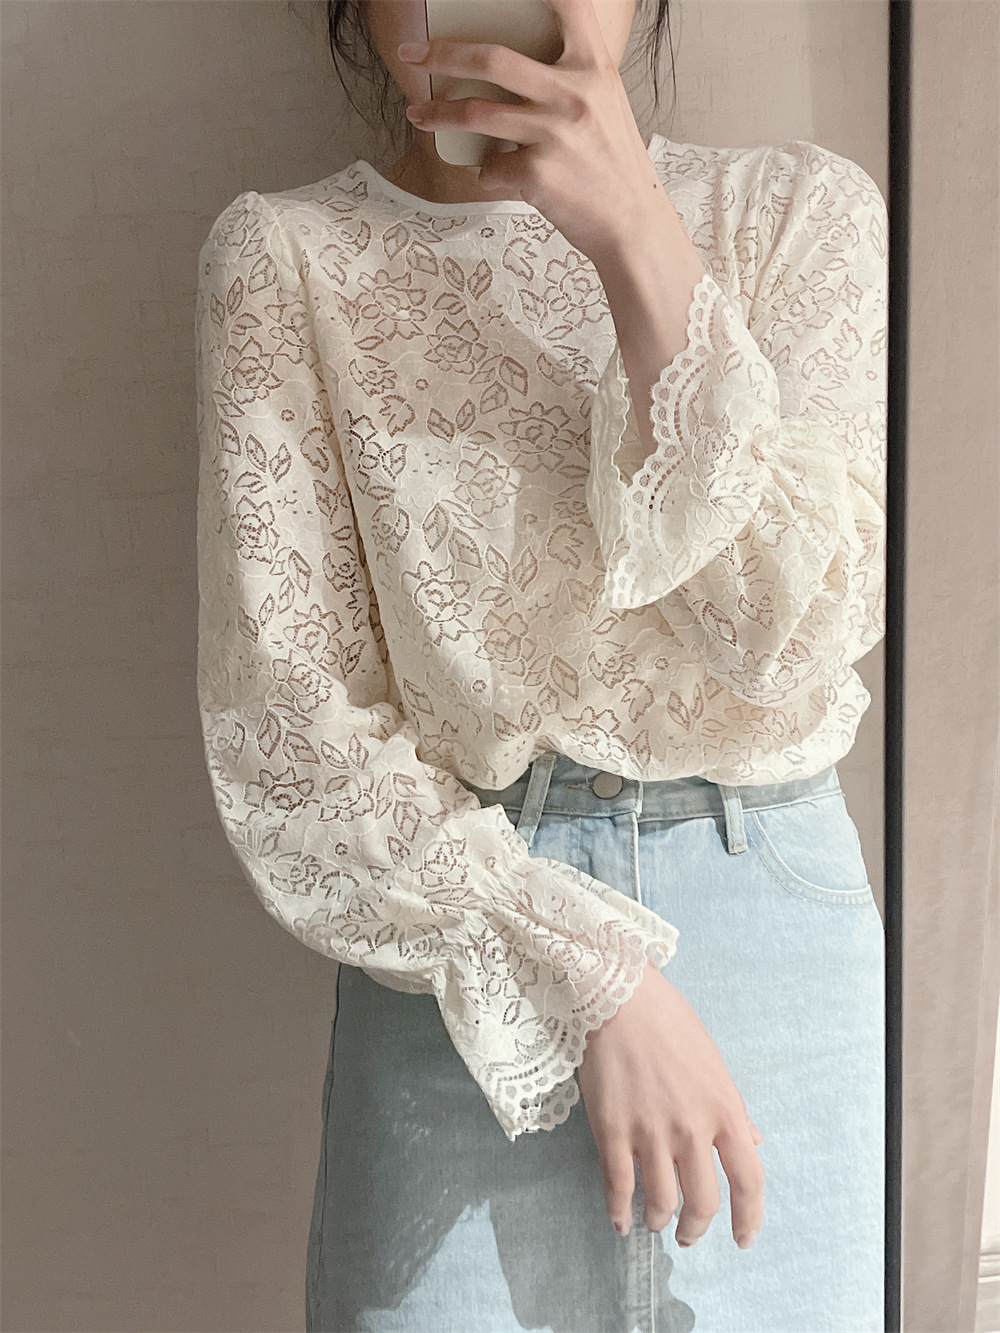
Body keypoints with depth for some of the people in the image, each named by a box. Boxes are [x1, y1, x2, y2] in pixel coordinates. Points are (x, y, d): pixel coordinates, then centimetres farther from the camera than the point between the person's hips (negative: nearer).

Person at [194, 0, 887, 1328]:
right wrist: (592, 979, -15)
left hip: (778, 915, 2)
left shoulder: (799, 208, 1)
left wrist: (636, 234, -20)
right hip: (462, 948, -1)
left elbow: (793, 631, -12)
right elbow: (285, 728, -8)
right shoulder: (289, 255, -2)